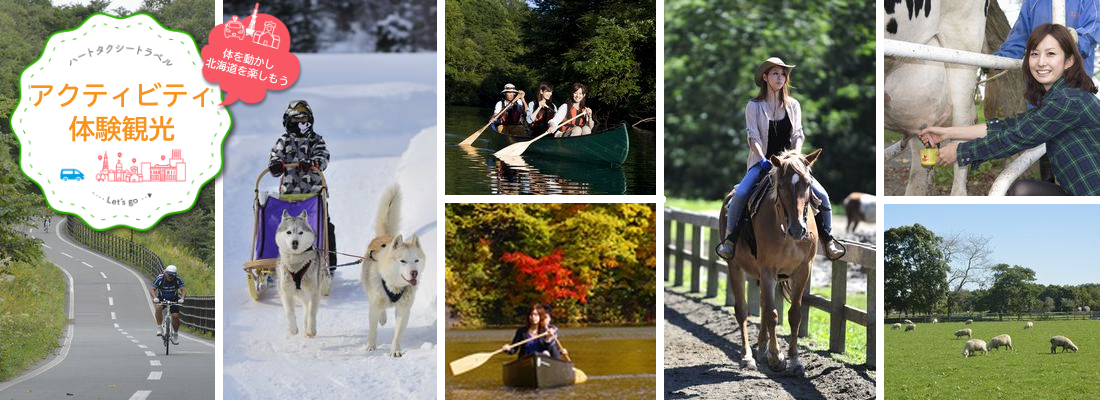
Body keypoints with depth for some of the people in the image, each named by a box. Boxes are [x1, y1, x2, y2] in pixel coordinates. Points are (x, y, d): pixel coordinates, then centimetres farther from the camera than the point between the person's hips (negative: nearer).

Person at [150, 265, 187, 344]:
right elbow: (152, 289, -28)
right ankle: (159, 328, -23)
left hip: (173, 300, 1)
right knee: (158, 308, -33)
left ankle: (175, 334, 10)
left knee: (175, 316, -14)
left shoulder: (178, 280, -20)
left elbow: (184, 290, -26)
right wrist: (155, 298, -48)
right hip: (161, 299, -1)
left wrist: (182, 298, -46)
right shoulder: (160, 279, -23)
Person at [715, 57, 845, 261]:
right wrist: (763, 160, -22)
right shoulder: (754, 106, 1)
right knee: (740, 194, -28)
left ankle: (827, 238, 2)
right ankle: (730, 238, -12)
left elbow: (798, 134, 4)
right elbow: (753, 137, -8)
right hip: (762, 162, -2)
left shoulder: (793, 105, 9)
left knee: (821, 195, -14)